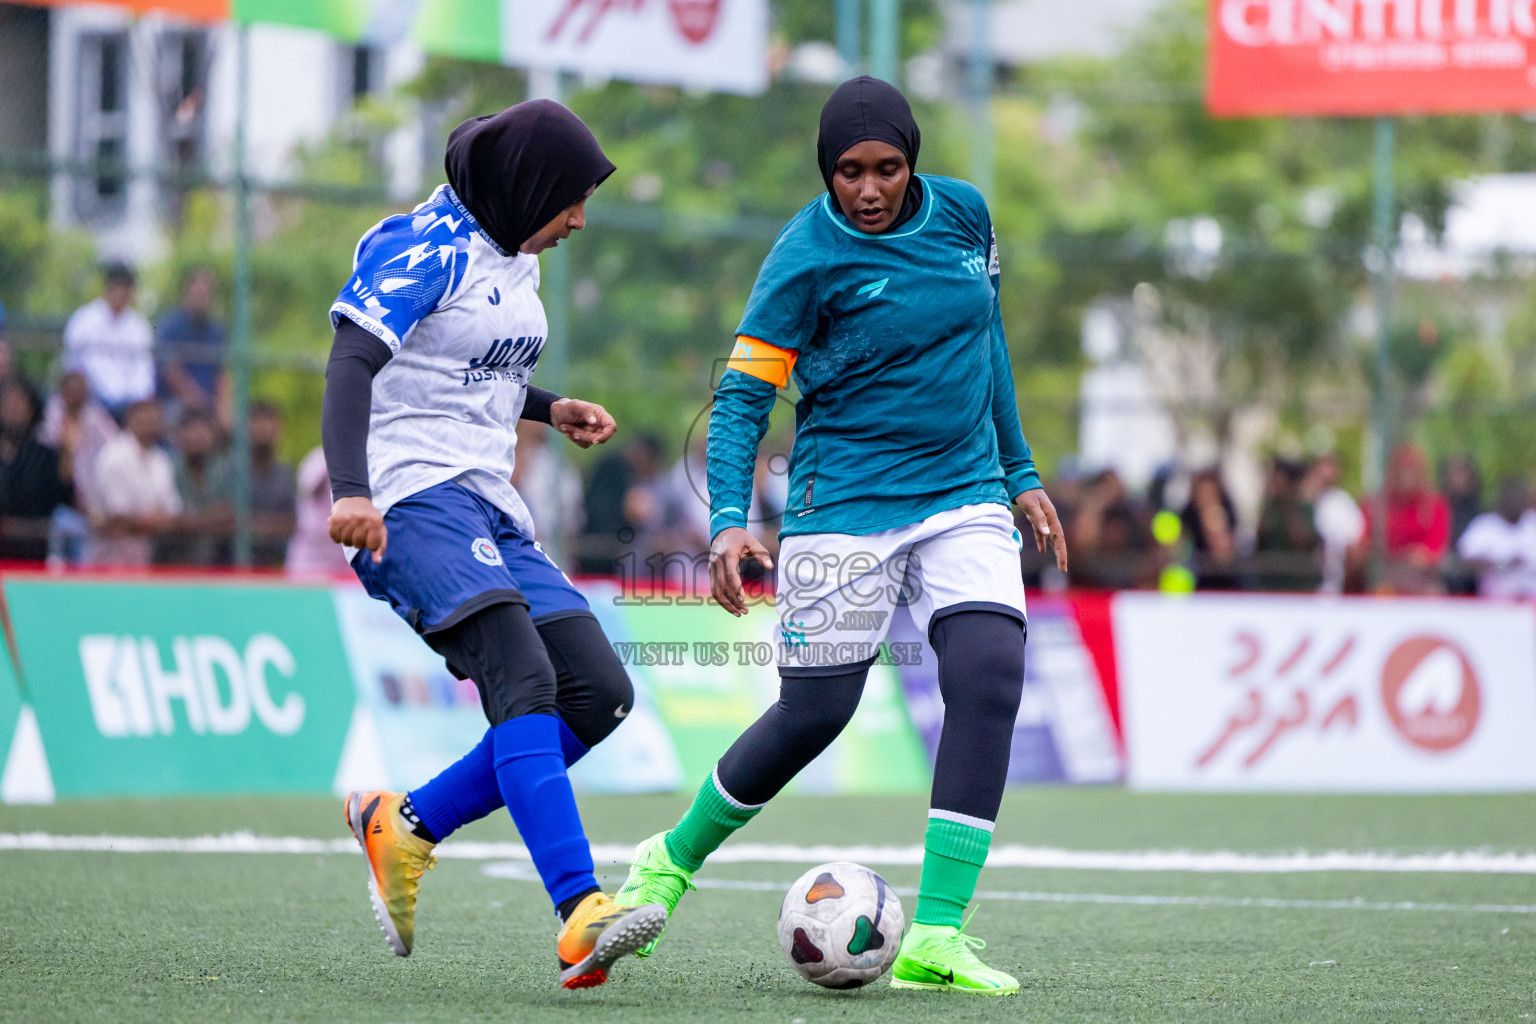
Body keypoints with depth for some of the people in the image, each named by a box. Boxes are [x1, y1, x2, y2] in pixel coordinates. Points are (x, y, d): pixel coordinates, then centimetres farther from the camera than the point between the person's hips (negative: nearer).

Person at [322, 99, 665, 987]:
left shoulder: (515, 258, 19)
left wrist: (550, 409, 16)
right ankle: (581, 917, -37)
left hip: (491, 505, 9)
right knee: (523, 679, -26)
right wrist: (350, 490, -32)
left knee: (600, 693, -2)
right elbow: (353, 365, -19)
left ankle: (406, 824, 8)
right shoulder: (424, 249, -9)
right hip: (413, 498, -9)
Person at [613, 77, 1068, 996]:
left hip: (965, 497, 4)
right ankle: (671, 861, 28)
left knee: (990, 675, -17)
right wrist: (729, 520, -24)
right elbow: (744, 394, -11)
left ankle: (936, 937, -18)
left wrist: (1020, 473, 20)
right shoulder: (807, 257, -12)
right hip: (846, 502, -4)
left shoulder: (963, 213, 3)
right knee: (813, 714, 0)